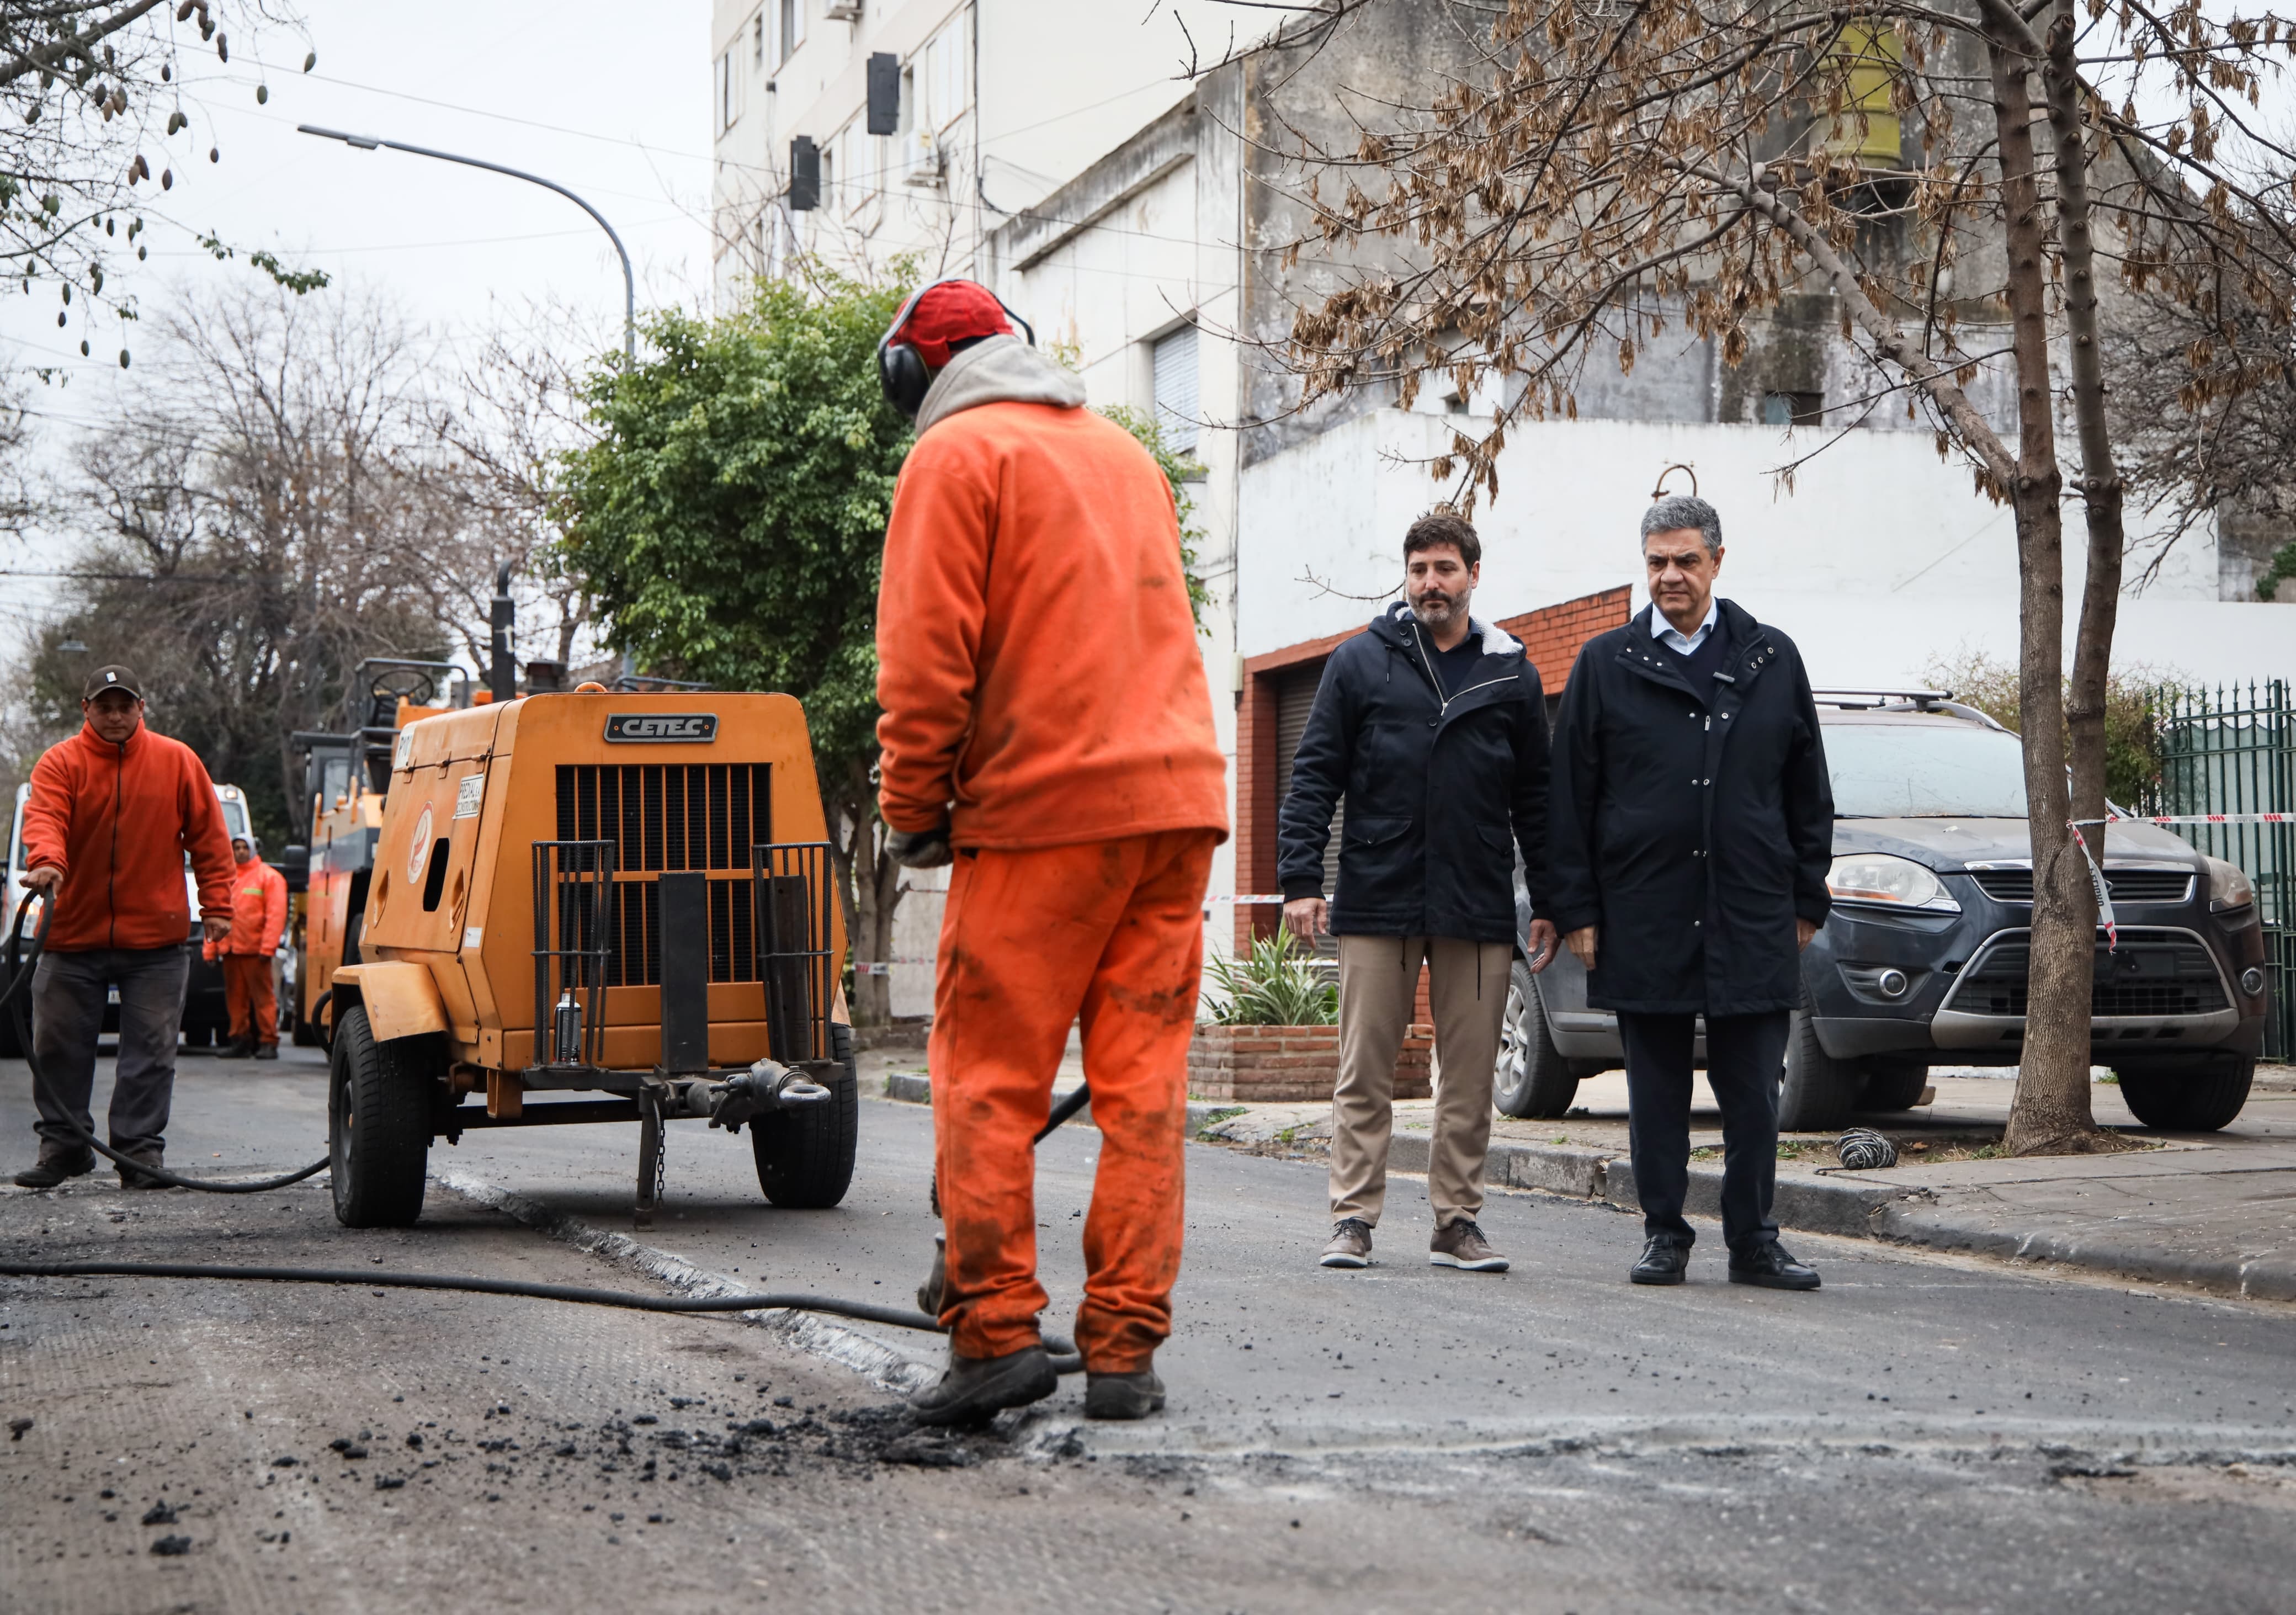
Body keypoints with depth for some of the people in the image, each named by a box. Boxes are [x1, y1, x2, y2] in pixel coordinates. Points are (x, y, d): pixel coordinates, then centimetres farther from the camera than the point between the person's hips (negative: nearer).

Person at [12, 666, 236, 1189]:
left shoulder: (177, 762, 4)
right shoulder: (59, 764, 0)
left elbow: (209, 836, 6)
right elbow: (44, 818, -17)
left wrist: (216, 905, -2)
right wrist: (46, 862, -38)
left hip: (157, 936, 0)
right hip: (73, 934, 0)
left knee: (151, 1051, 0)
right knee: (58, 1046, 7)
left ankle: (141, 1149, 7)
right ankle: (62, 1146, 20)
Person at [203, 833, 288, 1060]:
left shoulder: (268, 877, 3)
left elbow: (276, 914, -6)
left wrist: (267, 946, -15)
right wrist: (211, 948, 9)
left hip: (254, 950, -5)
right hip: (229, 949, 5)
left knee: (263, 997, -7)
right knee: (235, 998, 5)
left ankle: (268, 1042, -7)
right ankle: (241, 1040, 10)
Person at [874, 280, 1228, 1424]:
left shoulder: (957, 451, 1)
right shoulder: (1124, 451, 23)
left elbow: (928, 654, -7)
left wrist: (915, 808, 2)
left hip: (1041, 810, -6)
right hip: (1175, 795, 6)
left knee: (988, 1074, 0)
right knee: (1143, 1083, 4)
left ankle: (995, 1331, -5)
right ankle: (1124, 1350, 3)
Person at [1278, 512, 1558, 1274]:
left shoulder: (1512, 674, 11)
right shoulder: (1359, 662, 6)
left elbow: (1535, 797, 13)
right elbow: (1315, 775, 5)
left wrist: (1547, 904, 8)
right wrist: (1300, 879, -5)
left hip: (1479, 910, 1)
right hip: (1377, 900, -1)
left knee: (1469, 1079, 4)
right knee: (1364, 1074, 1)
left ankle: (1457, 1220, 12)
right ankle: (1354, 1217, 6)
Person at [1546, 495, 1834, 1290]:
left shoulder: (1773, 660, 9)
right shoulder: (1605, 664, 5)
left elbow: (1808, 792, 12)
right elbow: (1570, 798, 4)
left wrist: (1807, 902, 7)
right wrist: (1577, 910, -1)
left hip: (1752, 920, 1)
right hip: (1644, 919, 0)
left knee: (1754, 1095, 2)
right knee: (1657, 1093, 6)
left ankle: (1754, 1243, 11)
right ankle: (1664, 1237, 15)